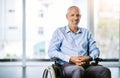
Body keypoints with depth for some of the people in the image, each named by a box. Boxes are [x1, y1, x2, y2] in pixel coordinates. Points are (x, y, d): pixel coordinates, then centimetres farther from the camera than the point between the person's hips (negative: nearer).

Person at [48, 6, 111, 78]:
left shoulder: (86, 32, 25)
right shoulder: (59, 32, 15)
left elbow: (95, 50, 18)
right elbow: (51, 52, 4)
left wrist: (89, 57, -8)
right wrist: (70, 58, -11)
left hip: (85, 65, 4)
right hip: (67, 65, -3)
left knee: (105, 70, -29)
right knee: (78, 70, -40)